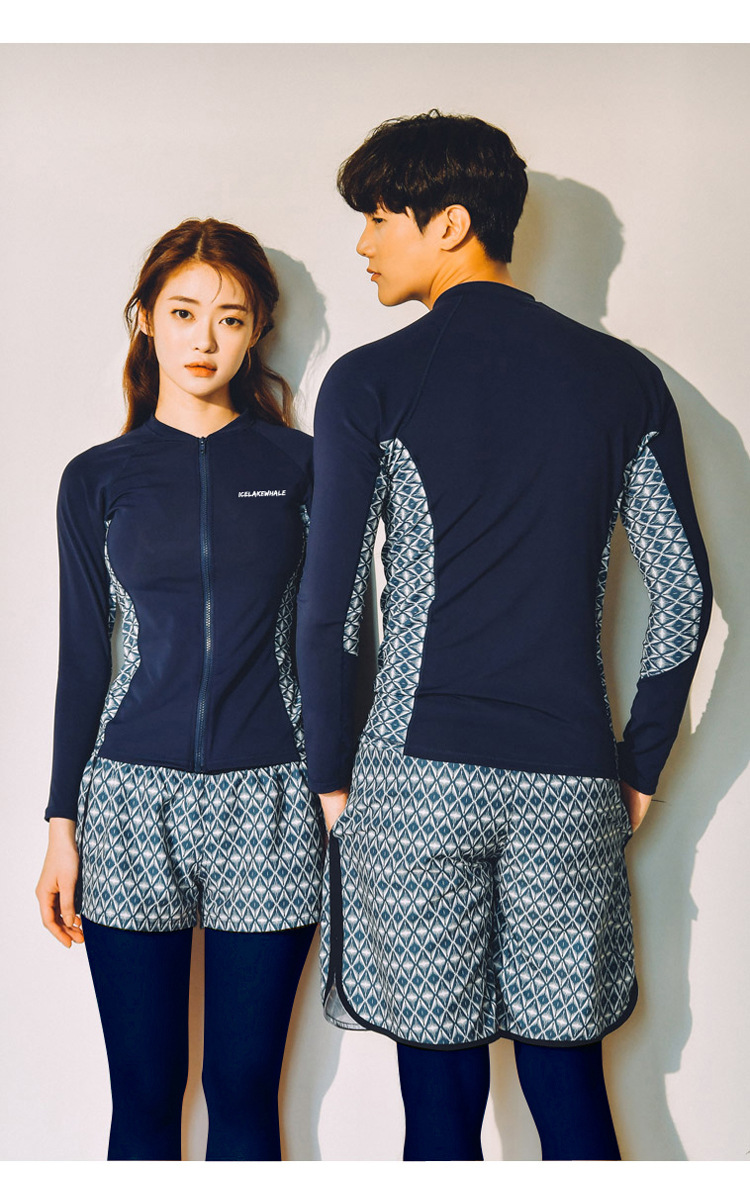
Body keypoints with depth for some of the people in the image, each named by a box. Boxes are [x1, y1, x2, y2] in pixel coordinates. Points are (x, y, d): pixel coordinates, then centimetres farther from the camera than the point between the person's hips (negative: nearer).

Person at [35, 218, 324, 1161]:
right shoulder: (98, 478, 6)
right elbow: (84, 659, 8)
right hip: (132, 800, 1)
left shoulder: (299, 464, 5)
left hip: (267, 800, 0)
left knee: (244, 1087, 8)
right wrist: (62, 825, 5)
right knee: (144, 1092, 8)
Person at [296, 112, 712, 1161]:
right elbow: (685, 592, 7)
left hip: (416, 776, -3)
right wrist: (639, 770, 14)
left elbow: (329, 604, -4)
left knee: (441, 1087, 8)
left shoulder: (372, 382, -3)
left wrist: (331, 776, 8)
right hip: (572, 784, 3)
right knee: (569, 1083, 14)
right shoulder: (625, 380, 7)